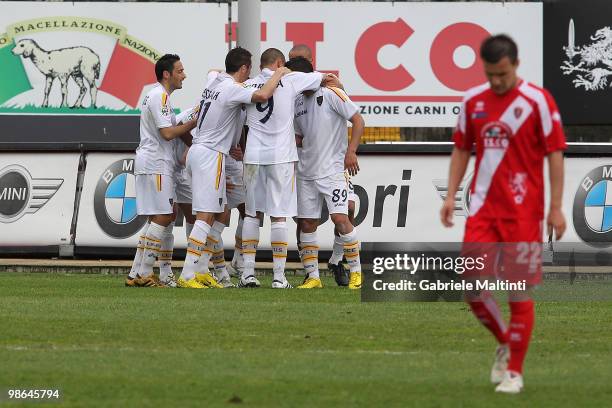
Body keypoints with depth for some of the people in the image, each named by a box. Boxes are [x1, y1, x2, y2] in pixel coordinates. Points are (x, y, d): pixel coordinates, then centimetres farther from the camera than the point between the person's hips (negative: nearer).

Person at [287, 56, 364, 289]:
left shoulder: (331, 94, -9)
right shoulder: (298, 102, 12)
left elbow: (358, 121, -10)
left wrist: (351, 151, -17)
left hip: (332, 169, -7)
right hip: (306, 171, 7)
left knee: (340, 218, -15)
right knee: (306, 223, 3)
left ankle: (356, 272, -3)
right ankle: (312, 277, 10)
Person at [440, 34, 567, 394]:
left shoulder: (538, 101, -7)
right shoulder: (473, 101, 7)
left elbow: (555, 154, -6)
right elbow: (462, 150, 15)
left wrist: (556, 208, -10)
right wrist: (451, 196, 5)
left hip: (523, 212, -4)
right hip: (483, 208, 4)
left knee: (520, 291, -1)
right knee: (472, 283, -5)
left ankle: (515, 372, 8)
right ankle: (504, 343, 20)